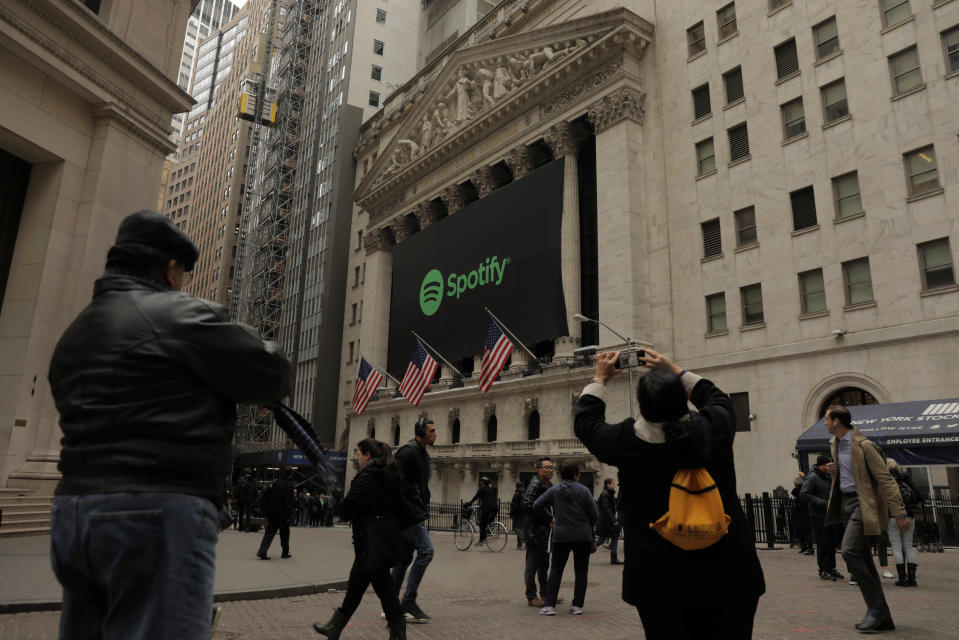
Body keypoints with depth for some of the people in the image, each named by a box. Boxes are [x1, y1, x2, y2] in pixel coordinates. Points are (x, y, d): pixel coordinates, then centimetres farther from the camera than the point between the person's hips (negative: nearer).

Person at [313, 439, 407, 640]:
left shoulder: (367, 476, -17)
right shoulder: (390, 475, 11)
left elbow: (346, 509, -19)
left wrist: (340, 506, 6)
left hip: (372, 541, -10)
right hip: (387, 538, 10)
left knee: (383, 587, -1)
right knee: (356, 583, 18)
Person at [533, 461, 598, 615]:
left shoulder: (553, 490, 1)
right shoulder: (583, 490, -5)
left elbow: (537, 505, 0)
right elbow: (594, 515, -4)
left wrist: (549, 519, 14)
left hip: (561, 536, 1)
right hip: (583, 537, -1)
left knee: (556, 570, 8)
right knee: (581, 571, 12)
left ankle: (549, 605, 1)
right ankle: (577, 605, 12)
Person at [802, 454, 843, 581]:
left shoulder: (828, 478, 15)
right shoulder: (812, 477, -11)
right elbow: (804, 494, -18)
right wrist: (823, 503, -22)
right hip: (818, 517, -8)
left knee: (832, 543, 10)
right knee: (823, 543, -3)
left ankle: (831, 568, 20)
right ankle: (823, 570, 6)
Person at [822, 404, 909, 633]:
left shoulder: (863, 445, -14)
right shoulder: (835, 444, 12)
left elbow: (885, 479, -16)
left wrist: (898, 513, -19)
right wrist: (835, 470, 6)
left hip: (862, 504, -9)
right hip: (844, 502, 9)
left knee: (849, 551, -19)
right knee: (863, 559, 9)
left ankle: (875, 608, -5)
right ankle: (883, 618, 16)